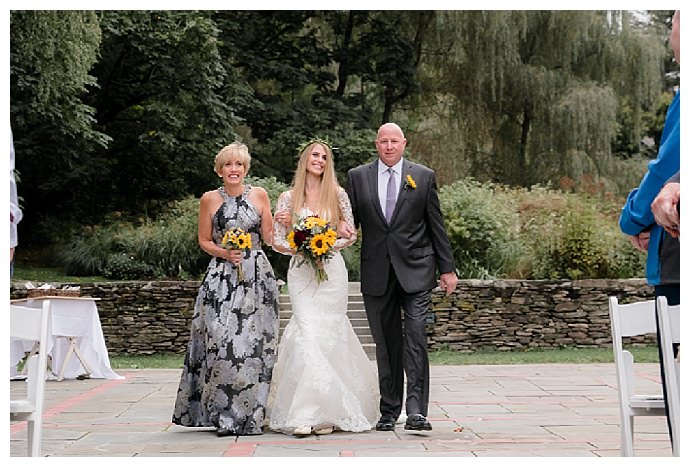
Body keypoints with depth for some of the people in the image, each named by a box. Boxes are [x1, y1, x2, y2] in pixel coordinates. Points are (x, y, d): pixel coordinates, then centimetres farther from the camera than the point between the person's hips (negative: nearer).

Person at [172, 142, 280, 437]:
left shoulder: (260, 195, 7)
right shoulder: (210, 199, 5)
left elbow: (269, 237, 9)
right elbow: (204, 241, 9)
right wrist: (225, 253, -9)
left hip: (257, 277, 1)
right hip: (222, 277, -1)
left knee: (254, 344, -2)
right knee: (221, 342, -10)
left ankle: (251, 416, 7)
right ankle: (225, 417, 0)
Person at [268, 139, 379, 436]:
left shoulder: (337, 194, 6)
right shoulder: (288, 198, 5)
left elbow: (351, 235, 8)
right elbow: (277, 242, 6)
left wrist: (329, 245, -8)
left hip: (332, 271, 1)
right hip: (301, 272, -1)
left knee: (330, 335, -1)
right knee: (308, 333, -12)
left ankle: (328, 411, 7)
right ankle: (306, 414, -11)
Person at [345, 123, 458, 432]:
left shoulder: (423, 177, 7)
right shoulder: (357, 177, 9)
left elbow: (436, 226, 7)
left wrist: (447, 269, 6)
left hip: (416, 270, -1)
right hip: (376, 274, 2)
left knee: (415, 338, -12)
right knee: (385, 344, 7)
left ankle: (415, 411, -11)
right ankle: (389, 411, 16)